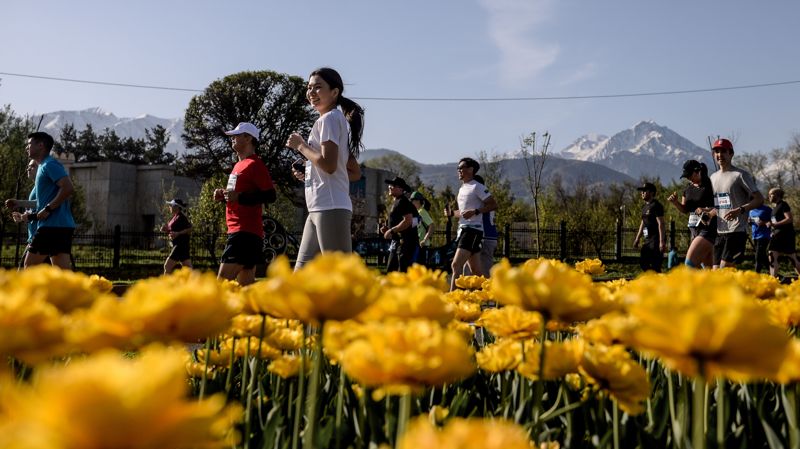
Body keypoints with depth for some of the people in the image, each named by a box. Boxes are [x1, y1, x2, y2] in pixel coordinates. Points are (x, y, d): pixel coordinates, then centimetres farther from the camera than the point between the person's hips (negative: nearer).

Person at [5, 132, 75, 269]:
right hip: (62, 226, 9)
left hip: (52, 226, -9)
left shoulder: (50, 165, -7)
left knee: (30, 265, -3)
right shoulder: (44, 167, 23)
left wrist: (47, 209, -17)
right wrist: (20, 204, 20)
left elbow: (68, 188, -21)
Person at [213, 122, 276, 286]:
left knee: (223, 281, -13)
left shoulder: (255, 164, -9)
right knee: (246, 284, 9)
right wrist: (224, 195, 11)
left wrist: (239, 197, -21)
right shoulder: (239, 165, 20)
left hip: (246, 233, -10)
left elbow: (270, 196, -17)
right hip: (237, 231, 10)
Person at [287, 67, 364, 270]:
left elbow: (328, 164, -20)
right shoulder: (337, 120, 22)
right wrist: (309, 174, 17)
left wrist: (300, 146, -5)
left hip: (331, 209, -10)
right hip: (319, 209, 10)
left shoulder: (329, 119, -6)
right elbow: (355, 173, 21)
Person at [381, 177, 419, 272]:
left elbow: (408, 221, -22)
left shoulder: (403, 202, -11)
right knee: (390, 270, 11)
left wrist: (391, 231, -18)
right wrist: (387, 229, 10)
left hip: (406, 242, -11)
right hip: (396, 243, 11)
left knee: (403, 271, -12)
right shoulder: (396, 203, 19)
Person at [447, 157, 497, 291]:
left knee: (456, 265, -18)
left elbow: (493, 204, -13)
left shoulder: (477, 187, -7)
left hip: (473, 230, -9)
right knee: (475, 269, 11)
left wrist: (475, 211, -22)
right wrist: (452, 213, 9)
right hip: (462, 229, 9)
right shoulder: (461, 189, 20)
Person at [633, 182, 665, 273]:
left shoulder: (656, 205, -11)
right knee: (643, 262, 9)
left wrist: (662, 242, -22)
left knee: (655, 265, -9)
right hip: (648, 240, 10)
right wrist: (637, 239, 20)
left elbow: (661, 224, -17)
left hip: (656, 239, -10)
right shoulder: (645, 207, 17)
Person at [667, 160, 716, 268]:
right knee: (707, 267, 11)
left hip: (708, 229, -8)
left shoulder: (710, 185, -9)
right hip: (694, 230, 8)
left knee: (690, 262, -16)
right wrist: (675, 202, 2)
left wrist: (707, 210, -23)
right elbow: (685, 209, 20)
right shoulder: (688, 189, 13)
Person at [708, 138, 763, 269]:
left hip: (736, 230, -7)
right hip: (719, 231, 7)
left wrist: (740, 210, -22)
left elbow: (759, 199, -8)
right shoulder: (713, 177, 17)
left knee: (724, 268, -15)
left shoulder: (741, 175, -4)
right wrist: (709, 213, 6)